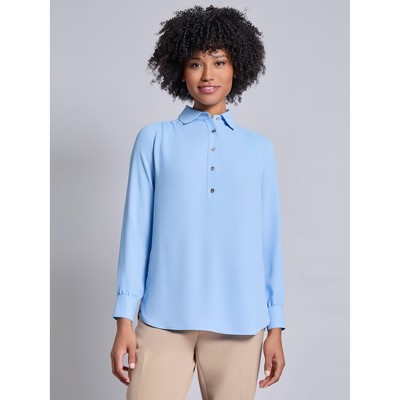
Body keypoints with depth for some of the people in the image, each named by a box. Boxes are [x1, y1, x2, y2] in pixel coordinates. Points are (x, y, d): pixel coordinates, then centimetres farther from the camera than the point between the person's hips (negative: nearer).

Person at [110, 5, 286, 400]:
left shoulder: (259, 148, 11)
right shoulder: (155, 139, 6)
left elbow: (269, 238, 10)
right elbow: (137, 228, 4)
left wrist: (275, 325, 8)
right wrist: (124, 319, -1)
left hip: (239, 321, 2)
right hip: (165, 317, -1)